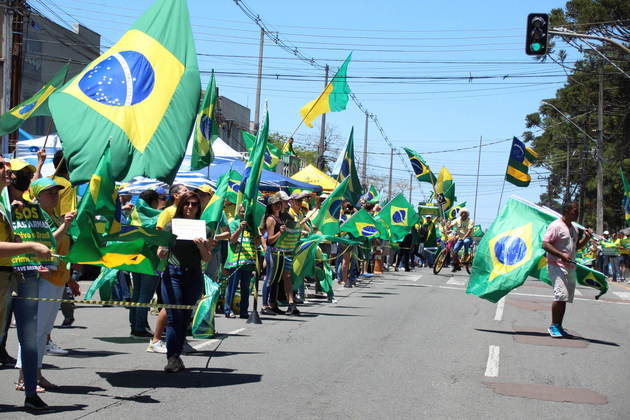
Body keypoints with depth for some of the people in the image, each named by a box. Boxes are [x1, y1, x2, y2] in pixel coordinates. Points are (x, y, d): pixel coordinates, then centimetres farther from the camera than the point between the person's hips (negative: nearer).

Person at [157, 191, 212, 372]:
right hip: (173, 274, -2)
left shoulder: (203, 228, 9)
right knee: (174, 317, -10)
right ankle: (172, 357, -8)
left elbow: (207, 258, 8)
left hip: (194, 276, 2)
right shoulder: (171, 225, 4)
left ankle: (176, 356, 13)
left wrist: (201, 246, -11)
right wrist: (164, 246, -16)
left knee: (185, 318, 4)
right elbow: (160, 255, 6)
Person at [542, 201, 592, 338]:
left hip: (570, 267, 9)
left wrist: (586, 238, 10)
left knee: (566, 298, 8)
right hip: (557, 266, -9)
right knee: (560, 296, -17)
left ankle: (559, 327, 14)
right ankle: (553, 326, -7)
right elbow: (545, 244, -15)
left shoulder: (574, 229, 18)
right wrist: (562, 255, -24)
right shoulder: (556, 226, -10)